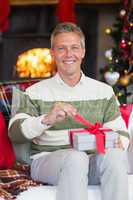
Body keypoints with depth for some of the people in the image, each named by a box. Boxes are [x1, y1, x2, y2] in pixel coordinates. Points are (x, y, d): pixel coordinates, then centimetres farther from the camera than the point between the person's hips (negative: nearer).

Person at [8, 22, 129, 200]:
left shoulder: (104, 91, 14)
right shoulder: (36, 92, 7)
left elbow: (121, 132, 13)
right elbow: (14, 132, -4)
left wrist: (119, 143, -13)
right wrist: (46, 120, -23)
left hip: (91, 161, 2)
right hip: (46, 158, -2)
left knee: (115, 155, -32)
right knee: (76, 157, -36)